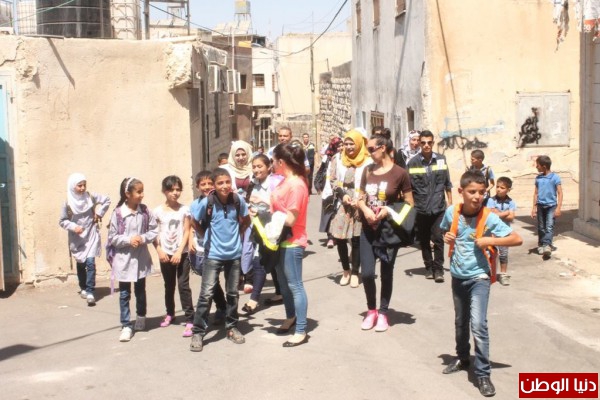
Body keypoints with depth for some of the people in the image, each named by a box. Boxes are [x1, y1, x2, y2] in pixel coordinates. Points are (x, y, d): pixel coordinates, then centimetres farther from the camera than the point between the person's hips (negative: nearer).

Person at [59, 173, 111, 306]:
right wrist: (73, 227, -19)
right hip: (77, 238, 1)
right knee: (80, 264, 15)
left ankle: (90, 292, -12)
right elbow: (62, 221, -2)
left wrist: (99, 213, -3)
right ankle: (83, 288, 35)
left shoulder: (91, 197, -7)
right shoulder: (68, 203, -10)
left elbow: (107, 200, 7)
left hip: (91, 236, -1)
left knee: (90, 263, -14)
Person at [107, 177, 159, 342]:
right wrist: (128, 240, -20)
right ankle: (126, 326, 10)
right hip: (124, 259, -3)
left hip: (141, 258, 3)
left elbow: (154, 231, 1)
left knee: (140, 290, 18)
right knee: (124, 294, 4)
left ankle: (141, 317, 39)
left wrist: (143, 238, -16)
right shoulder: (118, 213, -13)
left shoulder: (145, 211, -4)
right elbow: (112, 237, -9)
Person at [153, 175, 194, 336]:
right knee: (169, 286, 16)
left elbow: (186, 232, -5)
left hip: (182, 253, -2)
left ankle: (190, 320, -6)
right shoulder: (158, 211, -1)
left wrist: (179, 252, -13)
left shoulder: (184, 209, -3)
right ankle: (170, 314, 34)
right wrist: (159, 251, -11)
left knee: (183, 285, -7)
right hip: (165, 254, 2)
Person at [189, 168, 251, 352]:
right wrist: (207, 236, 3)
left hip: (234, 254, 3)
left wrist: (237, 235, 4)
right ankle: (198, 332, 1)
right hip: (213, 255, -3)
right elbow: (193, 222, 0)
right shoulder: (206, 203, -15)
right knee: (206, 294, -6)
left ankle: (232, 327, 28)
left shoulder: (238, 200, -8)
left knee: (233, 293, 13)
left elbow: (246, 220, 11)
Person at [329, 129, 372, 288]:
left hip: (360, 206, -3)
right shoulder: (338, 160, 8)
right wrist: (342, 194, -7)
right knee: (339, 238, 3)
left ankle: (355, 272, 19)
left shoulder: (368, 162, -4)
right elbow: (333, 181, 9)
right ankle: (346, 270, 24)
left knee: (356, 239, 3)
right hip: (342, 206, 3)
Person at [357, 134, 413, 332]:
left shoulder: (399, 173, -9)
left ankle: (383, 313, 21)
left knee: (386, 273, 7)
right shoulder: (367, 170, 6)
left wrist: (389, 210, -19)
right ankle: (371, 310, 20)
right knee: (367, 273, -1)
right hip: (368, 229, 4)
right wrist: (365, 210, -9)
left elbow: (409, 203, -6)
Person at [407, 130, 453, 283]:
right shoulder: (413, 163, -3)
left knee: (438, 239, -6)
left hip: (438, 207, 0)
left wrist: (450, 202, 10)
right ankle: (428, 266, 23)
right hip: (420, 209, 0)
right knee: (424, 240, 9)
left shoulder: (441, 160, 3)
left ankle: (438, 269, 5)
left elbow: (447, 183, 11)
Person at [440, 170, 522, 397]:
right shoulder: (451, 212, -7)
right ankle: (462, 358, 44)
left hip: (479, 277, -4)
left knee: (478, 324, -16)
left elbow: (517, 239, -17)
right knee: (460, 322, 21)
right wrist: (446, 237, -8)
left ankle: (483, 374, -5)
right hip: (457, 276, 4)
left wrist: (490, 241, -25)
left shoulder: (489, 218, -17)